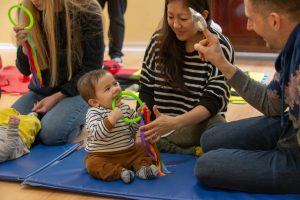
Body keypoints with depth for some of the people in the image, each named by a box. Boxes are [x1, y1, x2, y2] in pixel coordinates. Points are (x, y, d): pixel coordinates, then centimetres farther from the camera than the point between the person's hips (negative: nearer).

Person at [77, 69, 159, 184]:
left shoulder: (125, 109, 5)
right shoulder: (94, 112, -12)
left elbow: (133, 130, 11)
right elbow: (97, 134, -28)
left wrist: (139, 116, -7)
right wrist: (111, 119, -38)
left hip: (128, 152, 5)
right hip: (102, 156, -5)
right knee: (92, 164, -32)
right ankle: (119, 172, -30)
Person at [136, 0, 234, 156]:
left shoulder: (220, 48, -9)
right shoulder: (159, 40, 1)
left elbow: (212, 102, -17)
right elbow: (145, 90, 7)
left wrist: (174, 122, -34)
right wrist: (144, 128, -10)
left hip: (198, 125, -3)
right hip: (160, 124, 4)